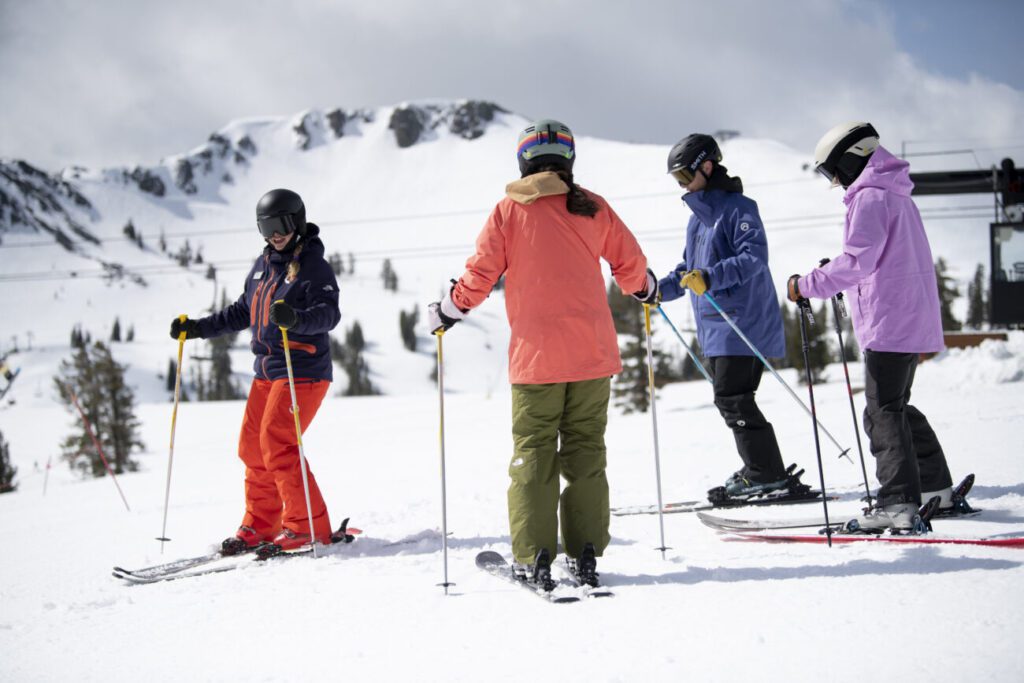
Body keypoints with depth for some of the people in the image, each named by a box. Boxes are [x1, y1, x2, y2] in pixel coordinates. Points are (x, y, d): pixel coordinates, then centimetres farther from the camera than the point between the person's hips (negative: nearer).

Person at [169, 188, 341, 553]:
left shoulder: (313, 266, -9)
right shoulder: (262, 265, 14)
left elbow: (329, 313, -24)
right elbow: (242, 312, 25)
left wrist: (295, 318, -43)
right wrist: (198, 328, 21)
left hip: (302, 370, -8)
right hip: (266, 370, 8)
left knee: (277, 443, -15)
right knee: (252, 445, 9)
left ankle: (308, 525, -6)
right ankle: (260, 525, 21)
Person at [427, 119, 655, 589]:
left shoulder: (508, 210, -1)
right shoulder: (593, 208, 6)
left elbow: (479, 276, -2)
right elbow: (631, 265, 13)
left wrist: (446, 311, 15)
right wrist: (647, 289, 34)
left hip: (535, 355, -2)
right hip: (593, 354, 2)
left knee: (534, 452, 5)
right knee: (585, 449, 9)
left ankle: (534, 556, 1)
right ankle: (585, 553, 9)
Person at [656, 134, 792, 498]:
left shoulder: (738, 207, -9)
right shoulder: (698, 218, 19)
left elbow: (754, 256, -22)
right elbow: (689, 269, 26)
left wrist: (710, 278, -32)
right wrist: (659, 290, 12)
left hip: (742, 322, -9)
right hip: (716, 327, 10)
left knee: (732, 398, -10)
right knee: (729, 398, 11)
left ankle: (766, 473, -2)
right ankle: (760, 468, 20)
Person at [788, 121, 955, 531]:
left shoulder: (870, 197, -12)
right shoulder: (896, 195, 20)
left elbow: (857, 260, -21)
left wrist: (808, 285, -15)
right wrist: (839, 279, 19)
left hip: (889, 324, -10)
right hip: (912, 321, 10)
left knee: (883, 412, -9)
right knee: (897, 406, 20)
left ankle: (899, 503, -12)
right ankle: (935, 489, 27)